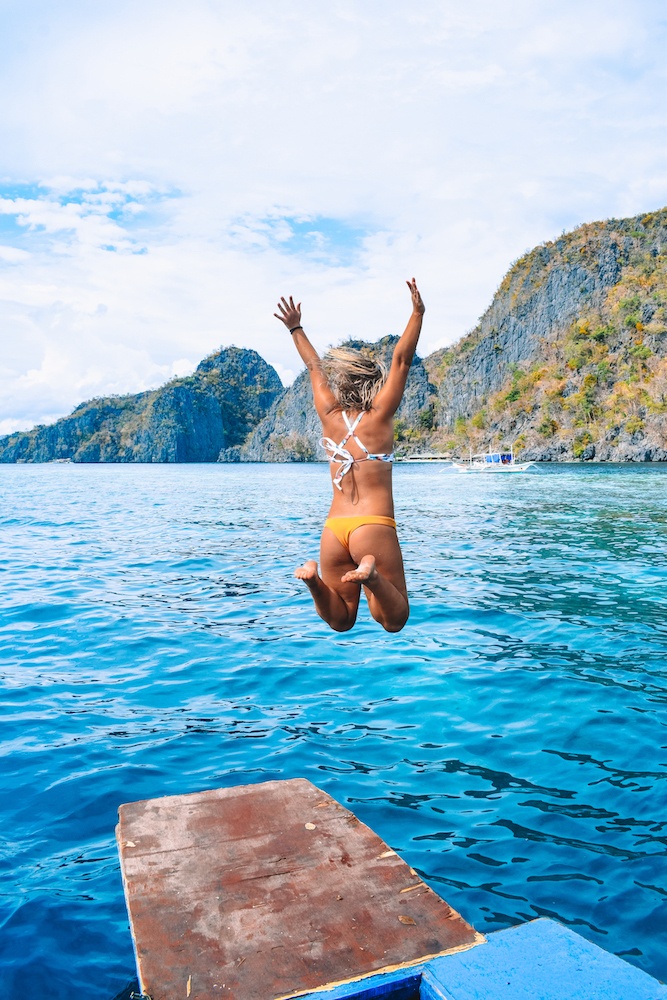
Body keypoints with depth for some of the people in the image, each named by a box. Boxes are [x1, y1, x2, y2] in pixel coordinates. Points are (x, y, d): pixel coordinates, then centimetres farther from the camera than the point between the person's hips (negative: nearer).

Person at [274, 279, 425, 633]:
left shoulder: (329, 415, 9)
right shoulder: (379, 416, 0)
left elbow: (315, 367, 23)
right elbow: (401, 359, 2)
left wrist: (296, 329, 35)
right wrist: (417, 312, -2)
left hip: (333, 527, 4)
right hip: (374, 525, -4)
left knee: (340, 621, 12)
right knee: (394, 620, 2)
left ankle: (313, 578, -17)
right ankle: (371, 575, -28)